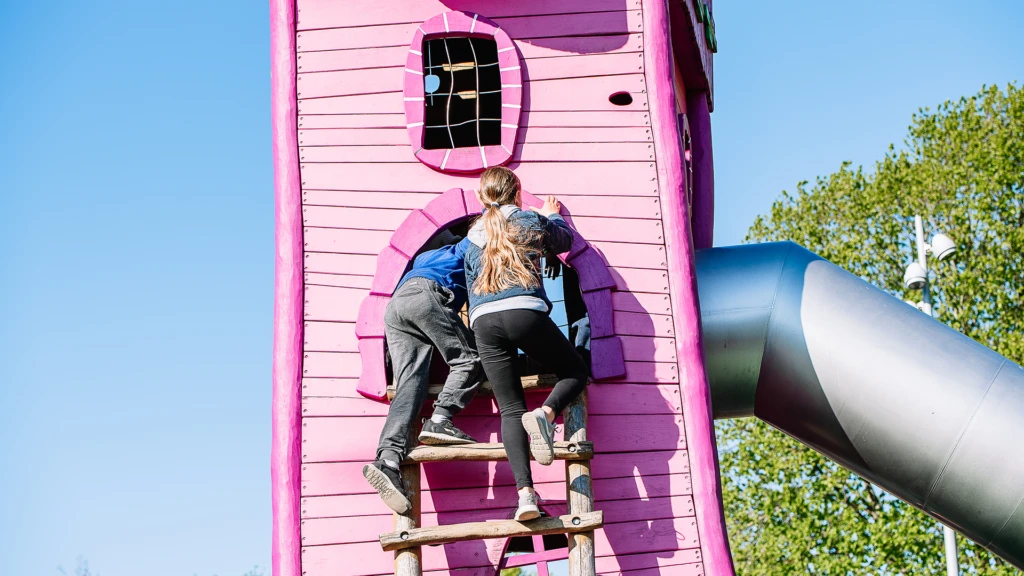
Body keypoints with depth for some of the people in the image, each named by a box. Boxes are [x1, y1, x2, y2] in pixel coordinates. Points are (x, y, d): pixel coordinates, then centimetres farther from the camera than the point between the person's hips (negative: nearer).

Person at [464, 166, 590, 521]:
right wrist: (552, 216, 53)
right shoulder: (530, 221, 15)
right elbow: (564, 241, 34)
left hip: (483, 320, 3)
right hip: (525, 311, -3)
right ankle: (545, 413, -17)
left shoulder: (472, 237, 24)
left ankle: (525, 491, -16)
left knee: (510, 409, 2)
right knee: (575, 371, 17)